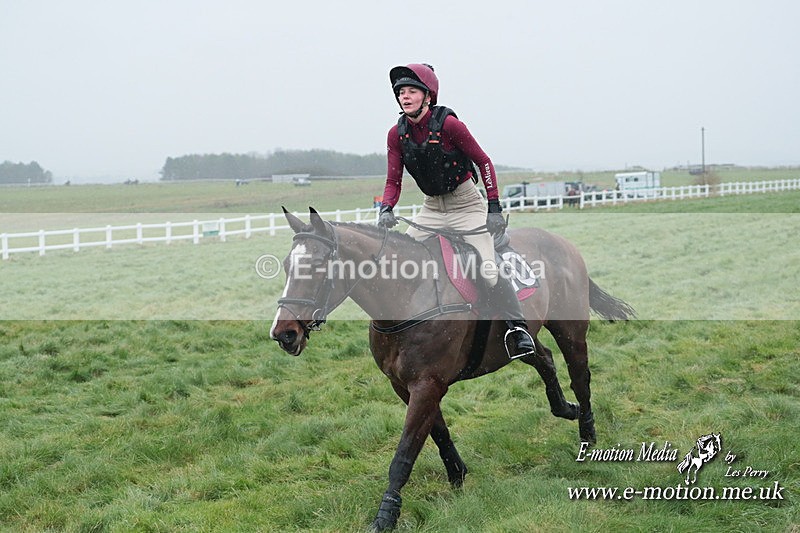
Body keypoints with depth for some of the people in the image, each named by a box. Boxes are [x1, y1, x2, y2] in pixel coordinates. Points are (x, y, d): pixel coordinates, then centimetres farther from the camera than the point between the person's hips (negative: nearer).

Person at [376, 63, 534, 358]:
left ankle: (518, 327, -7)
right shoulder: (397, 134, -5)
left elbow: (483, 162, -12)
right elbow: (393, 181, -1)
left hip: (466, 204, -5)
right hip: (431, 208, 6)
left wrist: (494, 209, -16)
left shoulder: (448, 124, -19)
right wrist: (385, 210, -22)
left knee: (487, 271, -18)